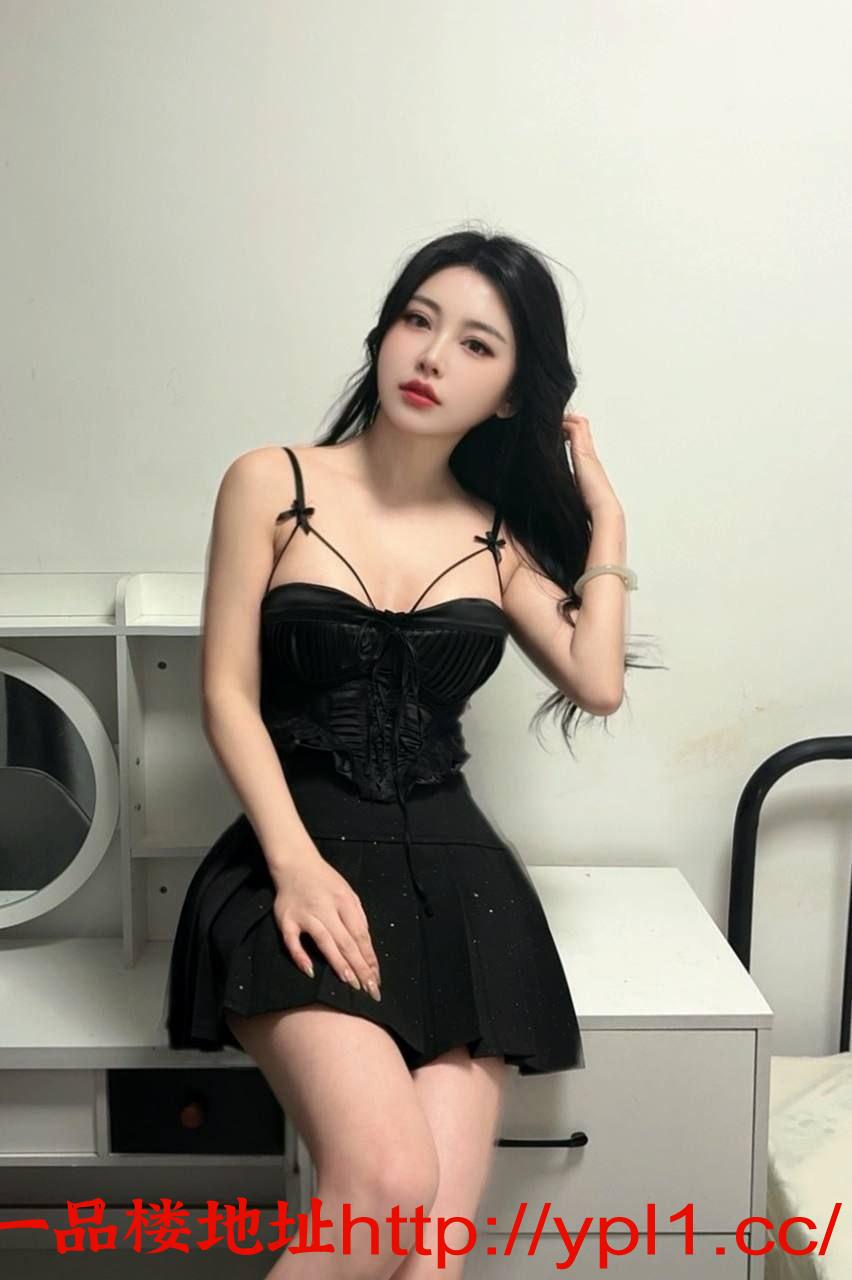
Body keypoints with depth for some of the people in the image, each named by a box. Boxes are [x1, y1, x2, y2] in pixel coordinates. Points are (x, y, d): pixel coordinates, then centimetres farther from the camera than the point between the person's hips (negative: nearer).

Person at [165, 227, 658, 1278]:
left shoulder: (499, 538, 15)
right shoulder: (271, 485, 6)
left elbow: (596, 684, 0)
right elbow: (229, 694, -1)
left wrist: (604, 519, 8)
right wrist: (297, 863, -14)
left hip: (454, 868, 3)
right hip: (301, 857, -3)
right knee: (386, 1186, -25)